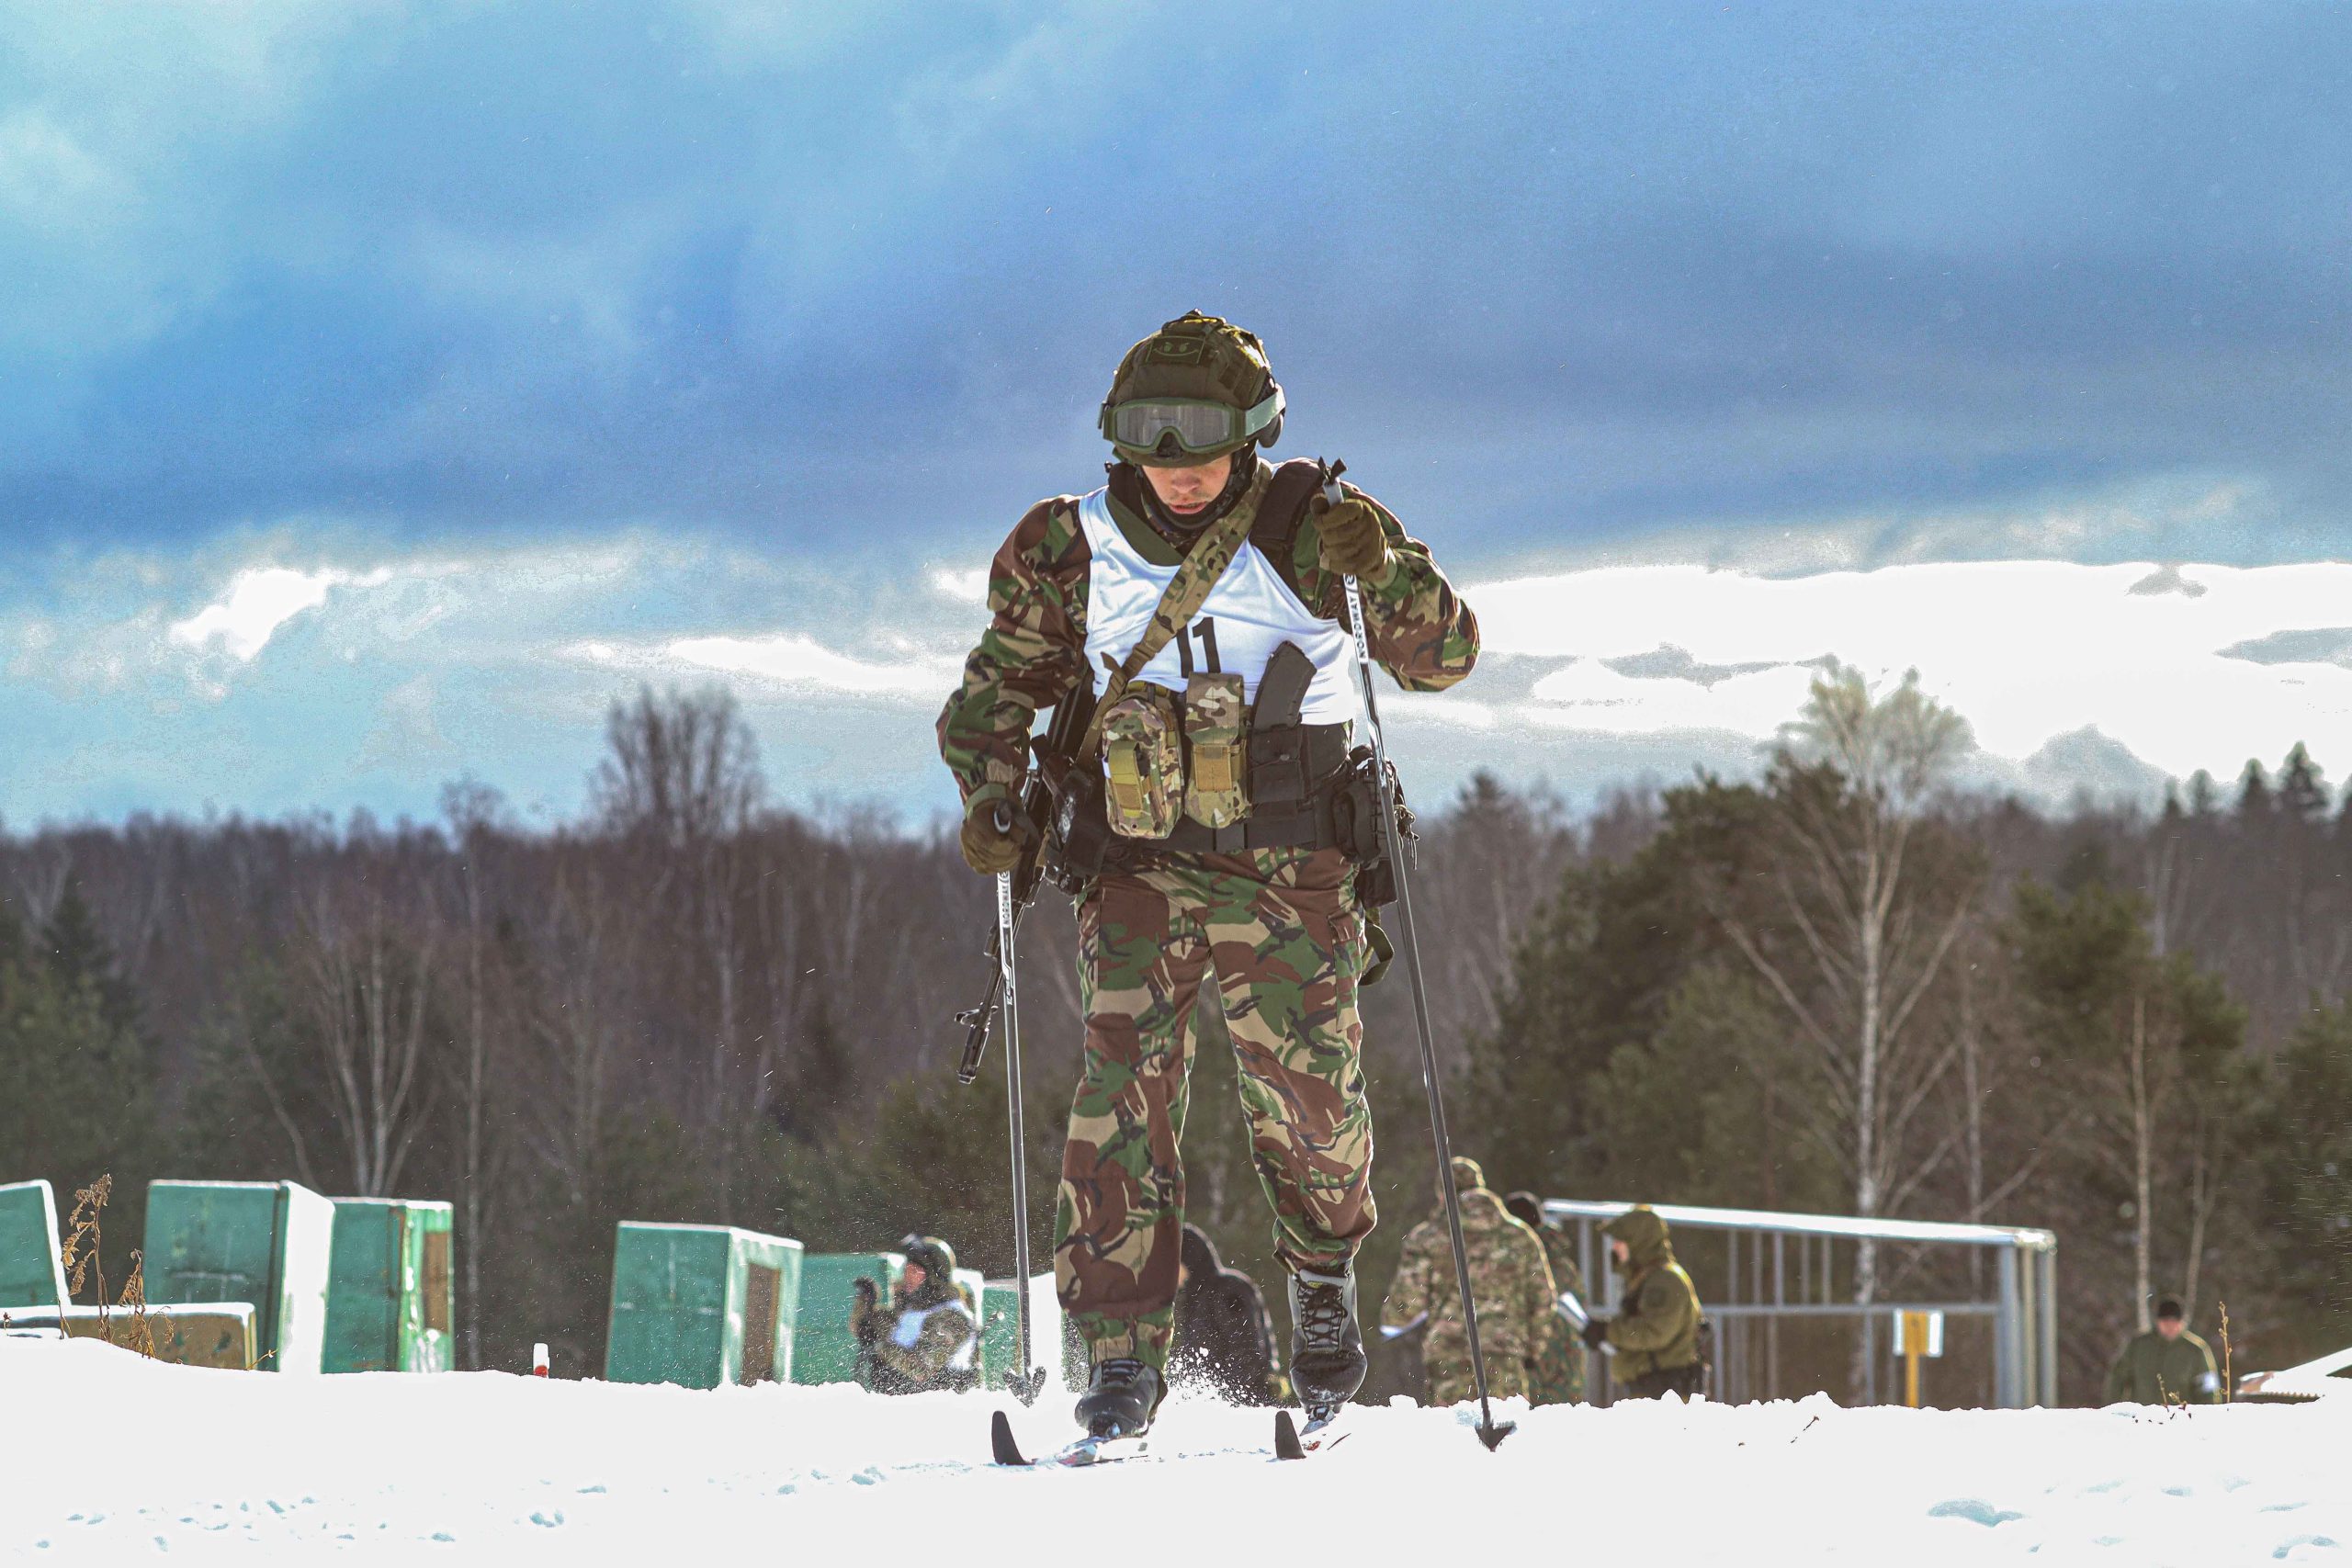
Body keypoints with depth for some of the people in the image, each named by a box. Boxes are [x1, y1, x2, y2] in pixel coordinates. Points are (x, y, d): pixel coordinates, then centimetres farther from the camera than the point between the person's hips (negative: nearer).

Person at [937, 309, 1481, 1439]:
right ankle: (1121, 1354, -9)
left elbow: (1442, 659, -2)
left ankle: (1322, 1268, 29)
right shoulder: (1074, 552, 5)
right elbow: (998, 688, 16)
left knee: (1309, 1109, -3)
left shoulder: (1307, 534, -1)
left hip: (1287, 869, -1)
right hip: (1136, 865, 1)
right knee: (1124, 1092, -12)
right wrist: (991, 795, -1)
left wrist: (1384, 573, -20)